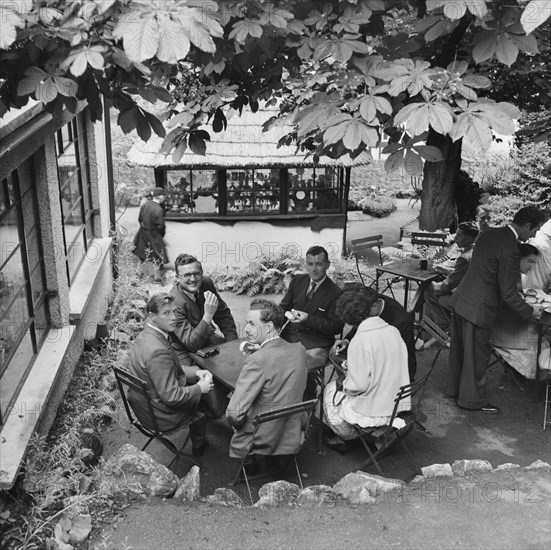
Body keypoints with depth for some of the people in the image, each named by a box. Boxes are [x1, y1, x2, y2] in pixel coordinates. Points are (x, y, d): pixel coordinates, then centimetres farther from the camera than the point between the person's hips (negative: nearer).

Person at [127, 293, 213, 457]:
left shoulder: (145, 335, -4)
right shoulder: (158, 351, -35)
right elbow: (171, 396, -31)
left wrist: (195, 373, 1)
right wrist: (200, 388, -16)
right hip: (160, 417, -8)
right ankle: (198, 446, 39)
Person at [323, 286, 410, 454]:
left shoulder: (360, 341, -25)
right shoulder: (393, 331, -6)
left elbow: (358, 385, -24)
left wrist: (344, 383, -1)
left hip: (373, 412, -6)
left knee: (331, 390, 20)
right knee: (343, 385, 27)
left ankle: (344, 438, 38)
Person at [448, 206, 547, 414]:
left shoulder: (489, 233, 4)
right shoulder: (510, 250, -23)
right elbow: (508, 294, -20)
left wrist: (515, 284, 24)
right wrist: (529, 311, -5)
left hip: (460, 301, 9)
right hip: (479, 310, -9)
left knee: (460, 350, 22)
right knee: (477, 356, 8)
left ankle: (455, 388, 39)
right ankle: (473, 400, 23)